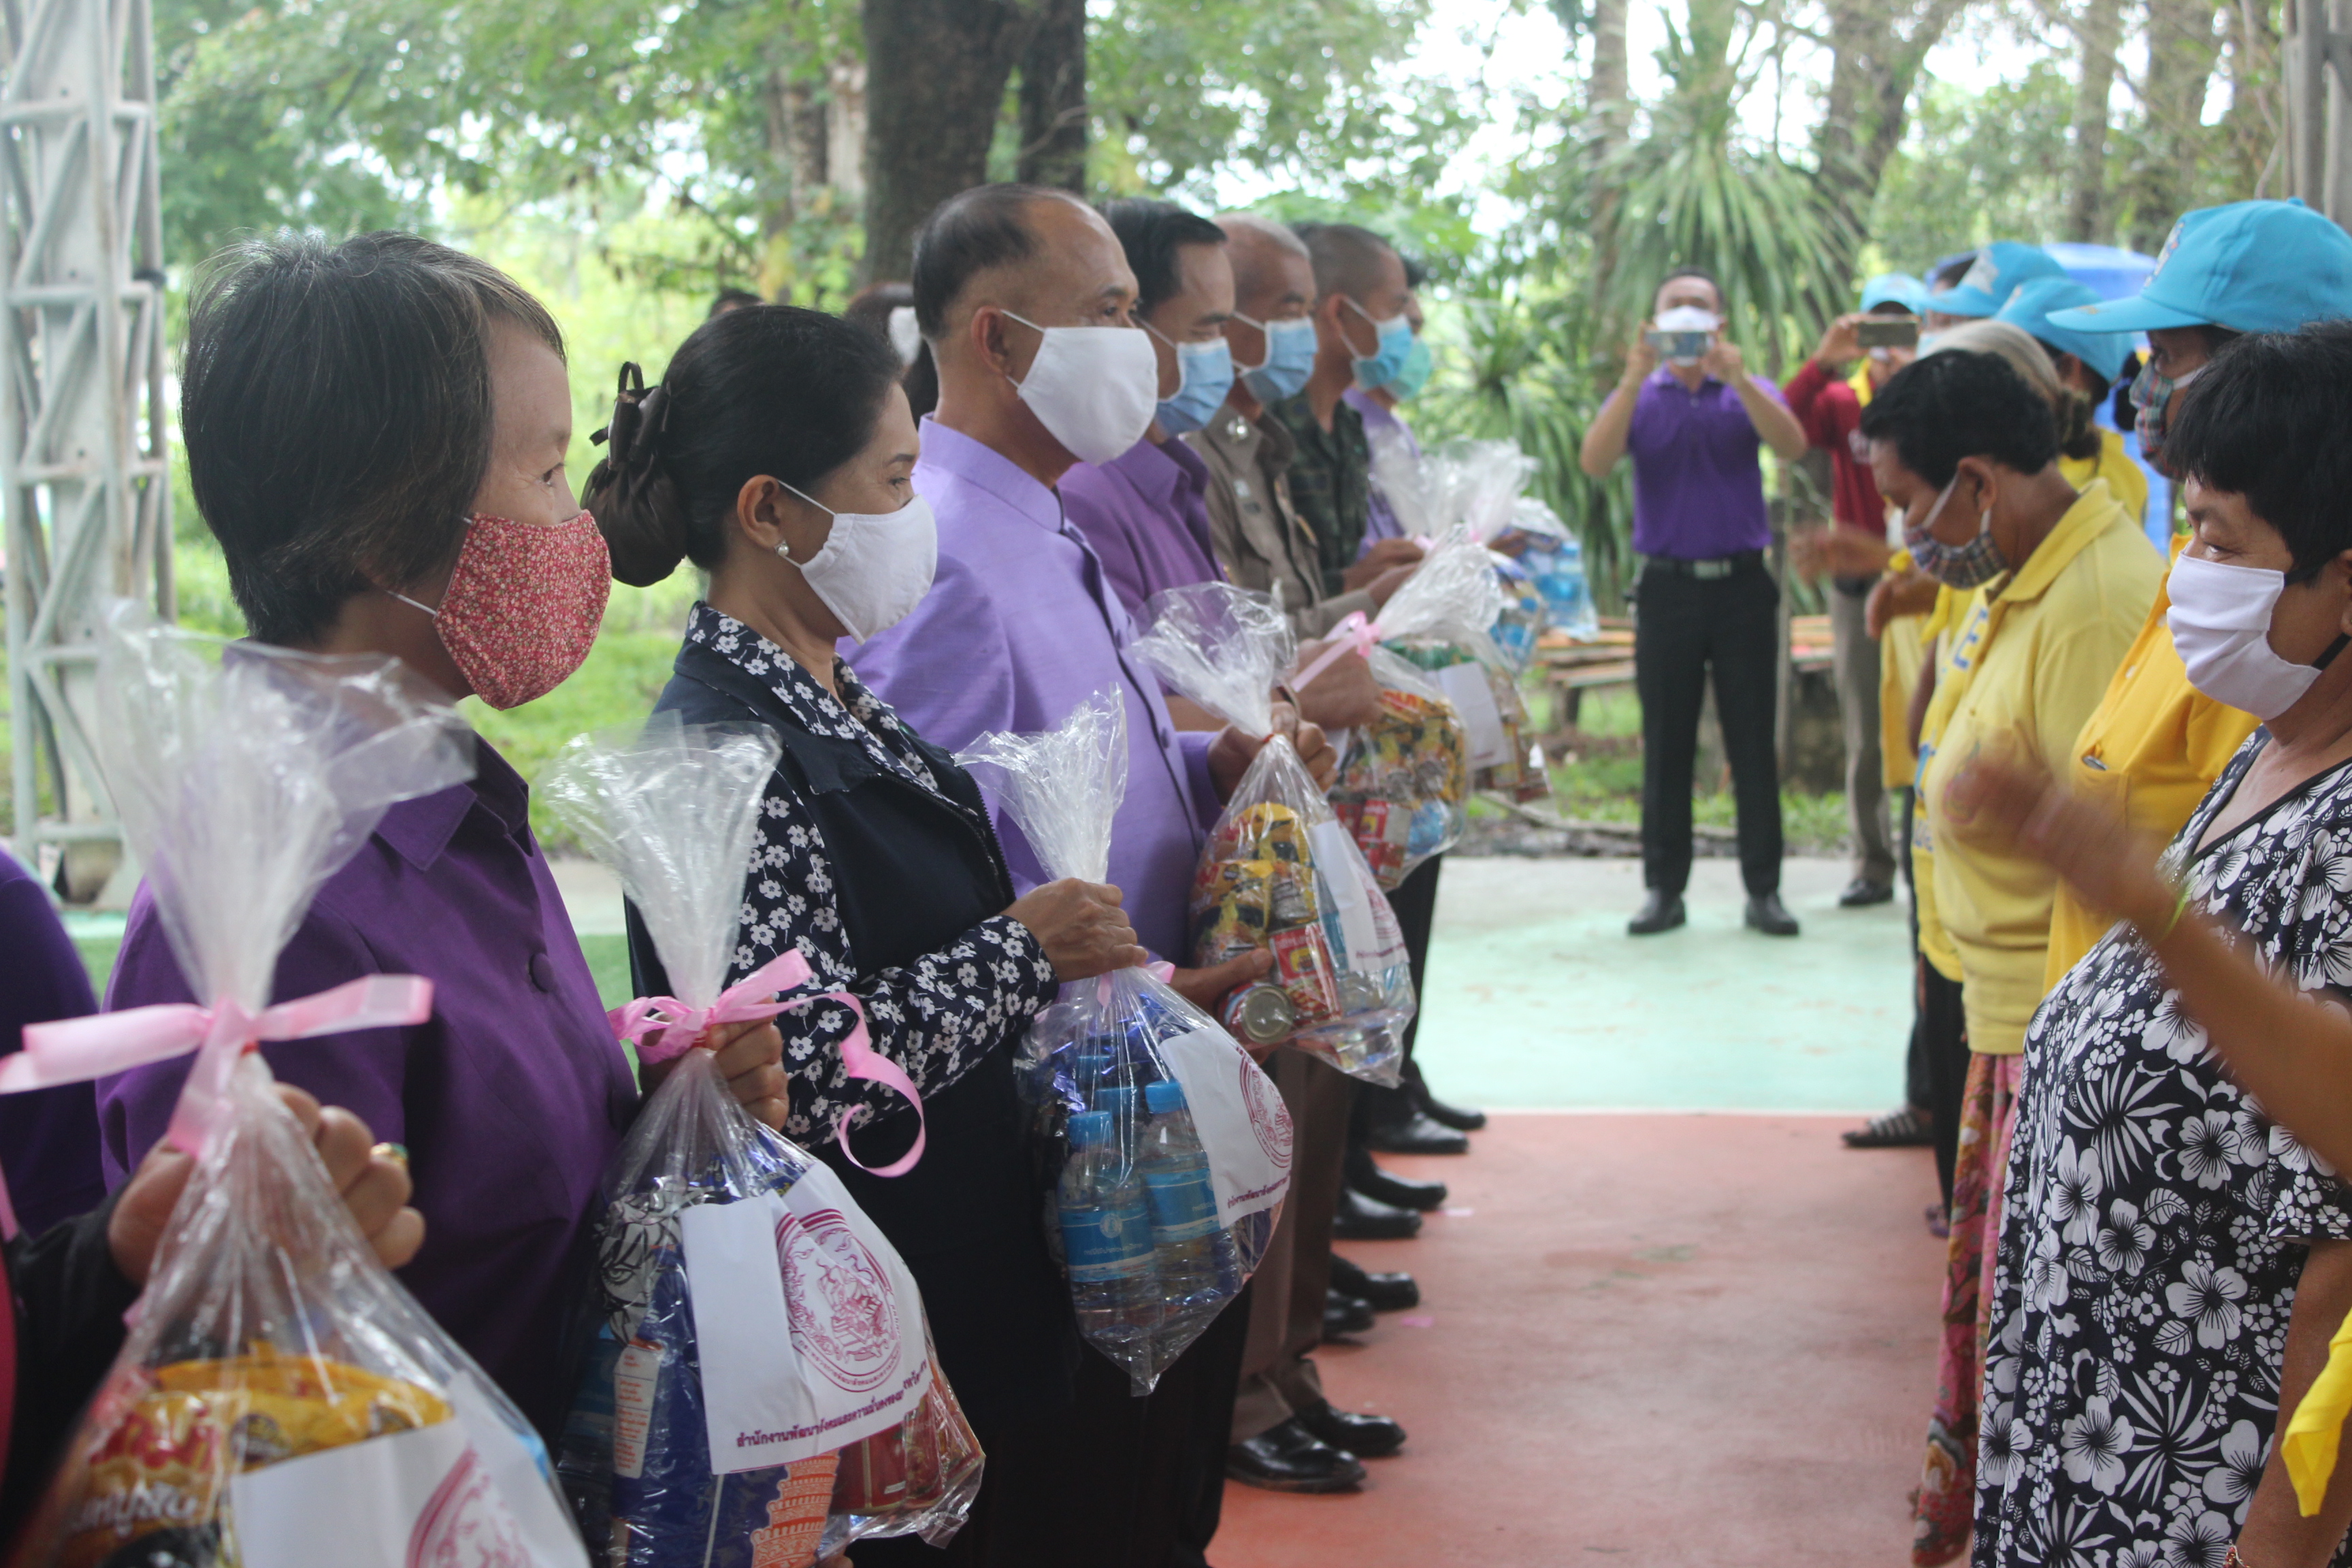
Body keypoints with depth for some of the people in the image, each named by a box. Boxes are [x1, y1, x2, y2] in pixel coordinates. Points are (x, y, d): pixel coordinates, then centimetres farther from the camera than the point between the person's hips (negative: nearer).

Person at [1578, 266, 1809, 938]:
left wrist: (1736, 377, -23)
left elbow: (1791, 447, -12)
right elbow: (1594, 462, -10)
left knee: (1754, 742, 0)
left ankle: (1763, 888, 5)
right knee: (1666, 744, 2)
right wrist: (1635, 378, -20)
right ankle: (1663, 888, 8)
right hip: (1667, 586, 0)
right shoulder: (1638, 398, 9)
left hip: (1743, 585, 0)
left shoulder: (1749, 393, 9)